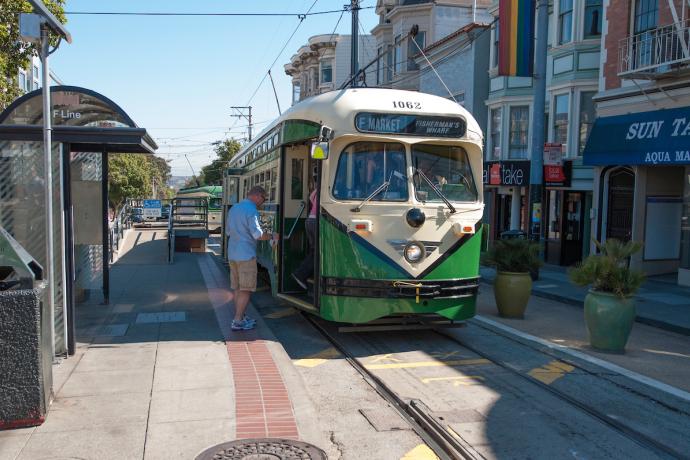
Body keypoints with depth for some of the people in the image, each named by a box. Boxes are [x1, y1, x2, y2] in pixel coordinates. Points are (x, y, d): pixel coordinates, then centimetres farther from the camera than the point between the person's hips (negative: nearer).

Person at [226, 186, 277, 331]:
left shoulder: (234, 208, 13)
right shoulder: (252, 210, -14)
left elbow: (228, 231, 21)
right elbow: (258, 235, -20)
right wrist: (271, 236, -4)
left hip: (232, 253, 9)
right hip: (246, 255, -9)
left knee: (238, 288, 15)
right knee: (246, 290, -3)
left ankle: (241, 317, 22)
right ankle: (237, 322, -3)